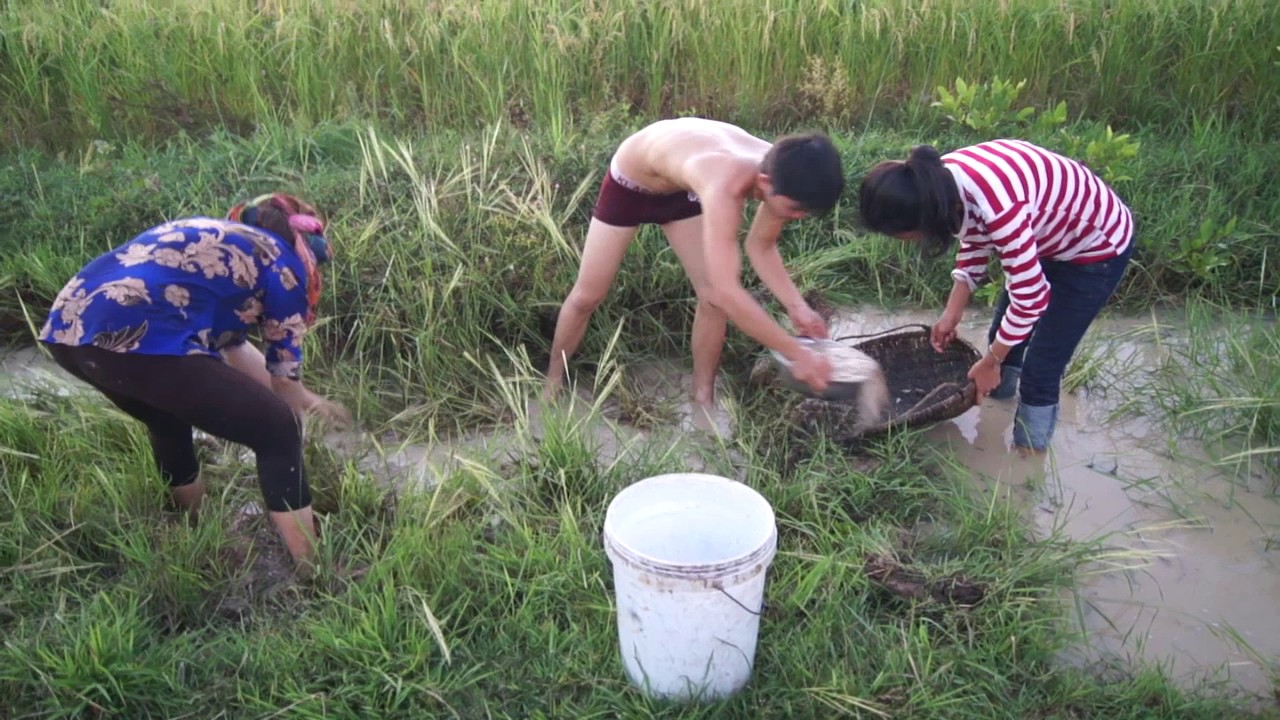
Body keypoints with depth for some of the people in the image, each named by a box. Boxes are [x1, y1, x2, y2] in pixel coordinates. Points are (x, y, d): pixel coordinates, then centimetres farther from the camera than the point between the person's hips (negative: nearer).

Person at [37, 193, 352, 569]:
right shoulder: (282, 263, 12)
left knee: (169, 420, 35)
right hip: (137, 338, -9)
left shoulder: (214, 238, 33)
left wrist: (304, 398, 50)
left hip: (68, 326, 9)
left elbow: (229, 340, 44)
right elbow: (284, 369, 19)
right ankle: (312, 576, 10)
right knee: (277, 432, 5)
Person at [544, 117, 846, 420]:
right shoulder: (725, 185, -47)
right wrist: (797, 354, -47)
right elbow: (727, 291, -52)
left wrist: (796, 305, -21)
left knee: (713, 298, -4)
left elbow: (761, 246, -7)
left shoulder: (782, 172, -25)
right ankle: (553, 384, 28)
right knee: (587, 296, 4)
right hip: (629, 182, -5)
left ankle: (703, 398, 15)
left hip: (681, 190, 5)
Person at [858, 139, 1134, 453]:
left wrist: (990, 362, -16)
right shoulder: (946, 178, -16)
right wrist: (951, 315, 3)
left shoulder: (996, 206, -41)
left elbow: (1030, 297, -30)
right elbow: (974, 243, 4)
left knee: (1040, 370, -3)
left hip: (1097, 247, -8)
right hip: (1050, 236, 8)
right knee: (1001, 337, 18)